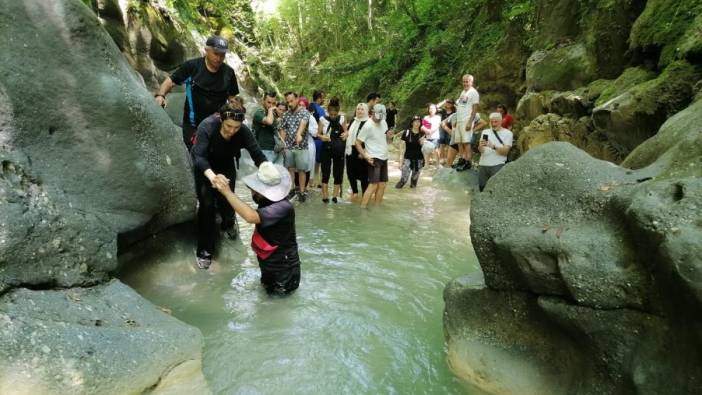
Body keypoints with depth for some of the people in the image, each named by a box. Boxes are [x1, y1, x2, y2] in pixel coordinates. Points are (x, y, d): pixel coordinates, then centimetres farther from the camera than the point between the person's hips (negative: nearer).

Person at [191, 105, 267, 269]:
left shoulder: (243, 132, -28)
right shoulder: (207, 126, -36)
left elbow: (257, 154, -31)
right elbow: (199, 156, -43)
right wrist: (211, 176, -62)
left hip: (226, 165, 3)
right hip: (204, 166, -2)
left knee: (226, 200, 3)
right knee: (207, 205, -8)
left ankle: (228, 224, 42)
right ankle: (205, 250, 5)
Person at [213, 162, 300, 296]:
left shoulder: (283, 207, -33)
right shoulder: (266, 202, -5)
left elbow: (251, 217, -44)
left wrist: (227, 192, -39)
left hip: (283, 267, -8)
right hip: (268, 263, 8)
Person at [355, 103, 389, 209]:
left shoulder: (384, 123, 8)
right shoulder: (368, 126, -13)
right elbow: (357, 142, -11)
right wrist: (366, 156, -17)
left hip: (384, 158, 8)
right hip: (374, 159, -8)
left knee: (382, 185, 8)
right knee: (373, 184, -15)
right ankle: (362, 207, -12)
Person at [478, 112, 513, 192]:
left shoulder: (507, 133, 4)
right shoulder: (485, 132, 15)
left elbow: (505, 151, -7)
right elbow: (480, 150, 6)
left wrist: (493, 146, -22)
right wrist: (481, 146, -17)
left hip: (497, 165, -4)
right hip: (483, 165, 4)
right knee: (482, 188, 5)